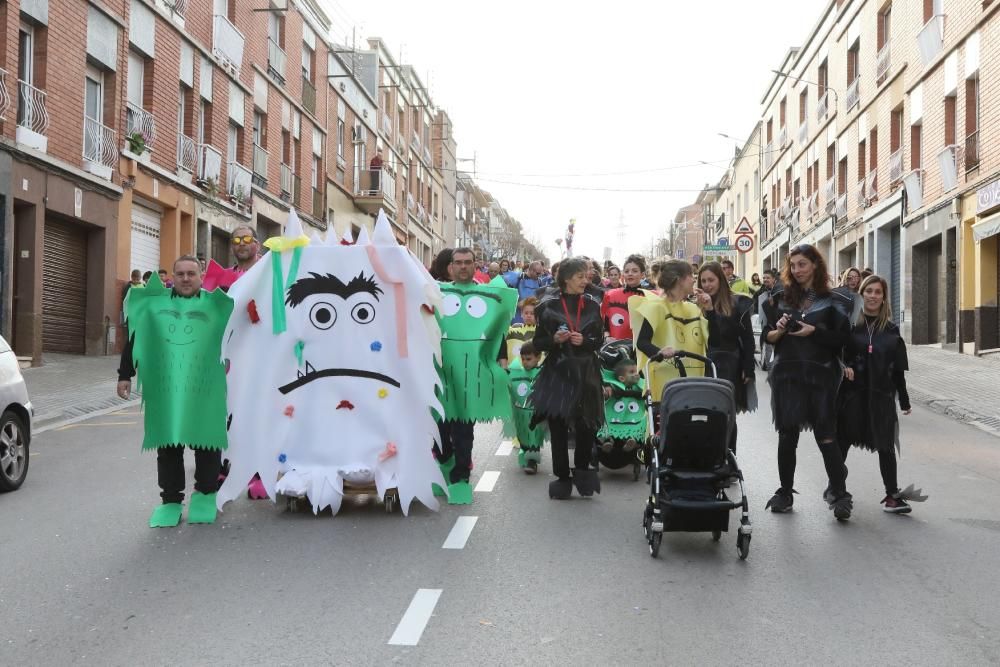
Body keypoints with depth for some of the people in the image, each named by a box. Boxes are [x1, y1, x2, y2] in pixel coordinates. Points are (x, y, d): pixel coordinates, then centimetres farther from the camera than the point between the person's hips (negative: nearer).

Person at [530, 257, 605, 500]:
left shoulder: (592, 304, 6)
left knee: (586, 425, -1)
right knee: (558, 427, 0)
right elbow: (538, 343, 3)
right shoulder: (549, 305, 0)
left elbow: (599, 340, 9)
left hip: (586, 373, 2)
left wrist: (584, 340, -11)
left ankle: (582, 471, 18)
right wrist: (555, 339, -16)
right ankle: (562, 477, 10)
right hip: (557, 372, -1)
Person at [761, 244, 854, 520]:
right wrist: (779, 331, -10)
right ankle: (785, 492, 16)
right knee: (787, 435, 6)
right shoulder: (781, 297, 8)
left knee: (826, 435, -4)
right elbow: (766, 336, 10)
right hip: (787, 375, 2)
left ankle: (839, 494, 2)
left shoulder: (831, 301, 2)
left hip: (820, 375, -2)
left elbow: (842, 339, -1)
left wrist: (814, 331, -14)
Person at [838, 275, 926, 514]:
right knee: (843, 441, 8)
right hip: (851, 393, -2)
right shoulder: (849, 324, -1)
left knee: (886, 446, 2)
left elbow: (898, 369, 9)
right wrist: (843, 367, -21)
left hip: (881, 395, 2)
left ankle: (892, 495, 5)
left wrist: (904, 401, 10)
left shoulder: (891, 330, 6)